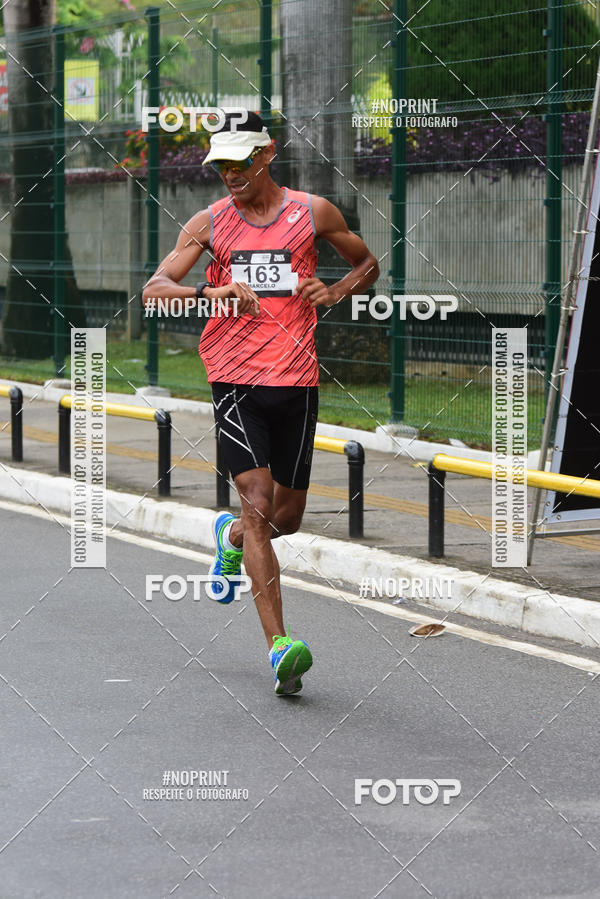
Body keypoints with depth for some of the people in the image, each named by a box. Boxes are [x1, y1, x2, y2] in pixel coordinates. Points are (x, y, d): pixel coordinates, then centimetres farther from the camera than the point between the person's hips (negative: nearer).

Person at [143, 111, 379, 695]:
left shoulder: (312, 213, 5)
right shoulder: (209, 223, 4)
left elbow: (368, 264, 19)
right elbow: (154, 289, -4)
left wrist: (334, 292, -3)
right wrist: (211, 292, -22)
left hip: (296, 382, 2)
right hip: (235, 381, -2)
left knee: (286, 516, 9)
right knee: (258, 502, -14)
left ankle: (232, 536, 47)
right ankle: (279, 646, -15)